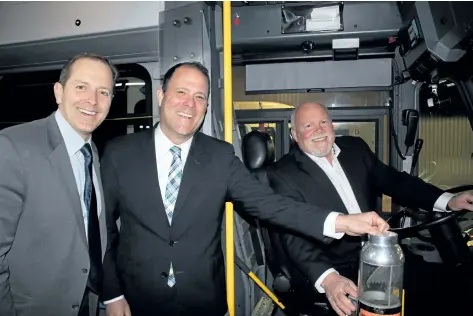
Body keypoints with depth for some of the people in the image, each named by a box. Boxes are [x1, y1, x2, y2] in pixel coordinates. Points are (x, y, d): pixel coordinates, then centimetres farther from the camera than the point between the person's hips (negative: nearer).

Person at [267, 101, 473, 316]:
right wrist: (328, 278, -34)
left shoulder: (355, 148, 9)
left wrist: (447, 201, 2)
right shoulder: (284, 174, -10)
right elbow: (295, 237, -18)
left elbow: (394, 181, 15)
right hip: (336, 270, -5)